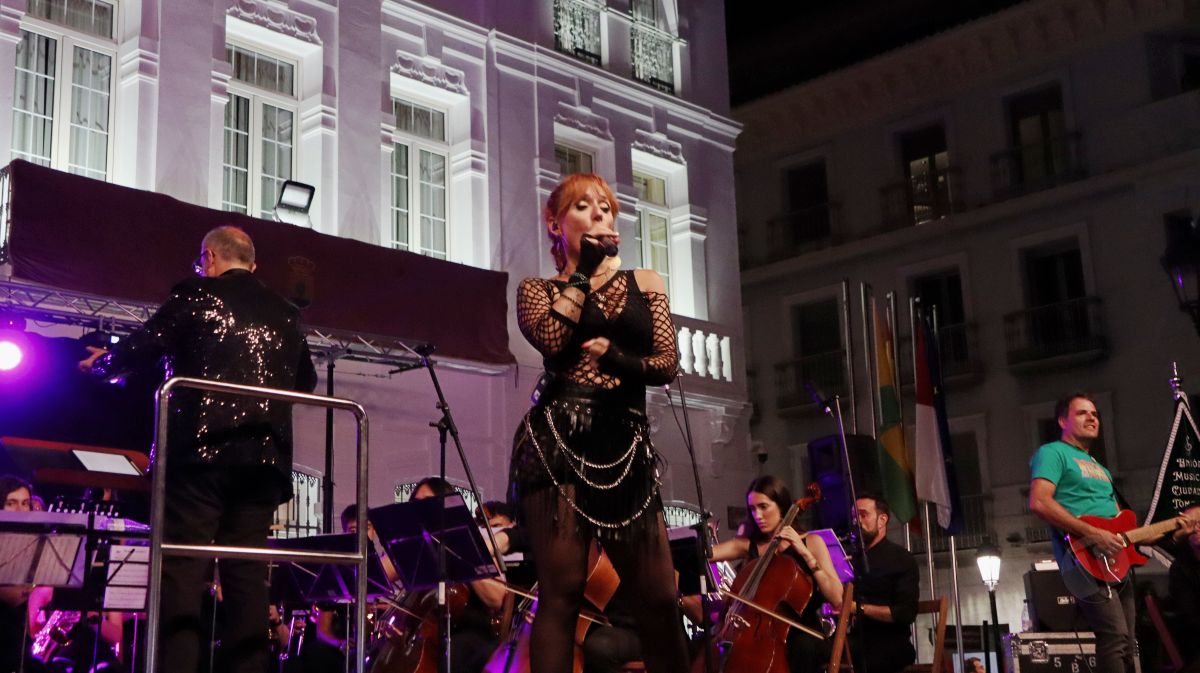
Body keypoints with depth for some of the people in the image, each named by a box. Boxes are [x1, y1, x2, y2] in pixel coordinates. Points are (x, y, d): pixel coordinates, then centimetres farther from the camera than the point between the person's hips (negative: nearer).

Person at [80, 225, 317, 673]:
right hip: (265, 454, 4)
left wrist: (100, 362, 19)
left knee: (181, 566, -4)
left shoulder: (195, 296, 3)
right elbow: (306, 382, 24)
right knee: (247, 570, 5)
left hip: (201, 447, -4)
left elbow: (139, 351, -1)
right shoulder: (285, 314, 16)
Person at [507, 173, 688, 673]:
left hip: (626, 445, 2)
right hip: (557, 442, -2)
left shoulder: (646, 283, 18)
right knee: (562, 590, -7)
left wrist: (621, 361, -10)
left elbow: (668, 364, 7)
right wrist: (583, 270, -1)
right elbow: (550, 338, -10)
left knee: (660, 598, -3)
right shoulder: (537, 289, 13)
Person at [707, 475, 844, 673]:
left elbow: (836, 598, -9)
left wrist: (805, 554, -13)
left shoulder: (811, 542, 3)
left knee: (801, 645, -36)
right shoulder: (747, 545, 10)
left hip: (803, 636, -2)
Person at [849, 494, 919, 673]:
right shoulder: (852, 558, 22)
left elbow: (906, 613, -10)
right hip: (856, 641, 5)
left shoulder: (901, 559, 2)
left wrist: (860, 607, -17)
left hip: (890, 646, -5)